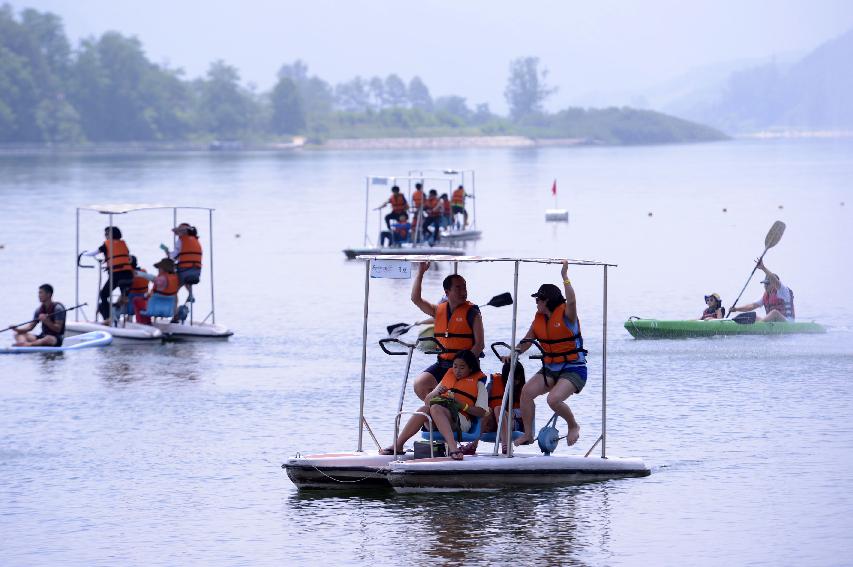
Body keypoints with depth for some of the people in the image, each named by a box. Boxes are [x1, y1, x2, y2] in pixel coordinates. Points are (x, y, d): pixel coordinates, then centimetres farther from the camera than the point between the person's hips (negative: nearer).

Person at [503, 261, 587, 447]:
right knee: (527, 391, -16)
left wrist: (565, 276, -31)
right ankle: (527, 434, -6)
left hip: (573, 370, -7)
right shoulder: (539, 318, 7)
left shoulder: (566, 314, -12)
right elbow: (527, 341, 12)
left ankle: (573, 426, 1)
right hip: (550, 370, 7)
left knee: (554, 399, -28)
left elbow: (571, 301, -34)